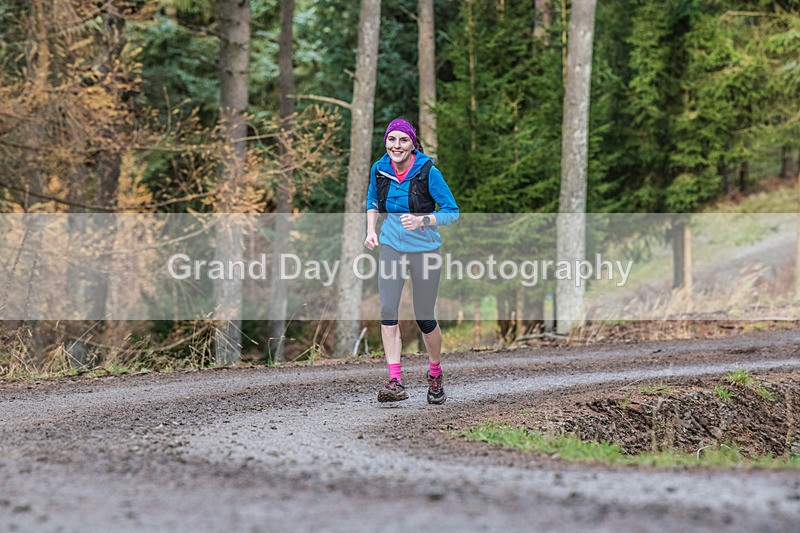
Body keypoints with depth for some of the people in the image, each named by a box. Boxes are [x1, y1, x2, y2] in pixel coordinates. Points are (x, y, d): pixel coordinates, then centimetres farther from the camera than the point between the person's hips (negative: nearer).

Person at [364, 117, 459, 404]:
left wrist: (422, 221, -26)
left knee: (424, 317, 4)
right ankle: (395, 382, -17)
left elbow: (452, 211, -10)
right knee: (387, 309, -14)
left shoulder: (428, 172, -14)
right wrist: (370, 230, 1)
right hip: (391, 245, 3)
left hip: (424, 248, -3)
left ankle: (435, 374, 30)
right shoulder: (379, 169, -2)